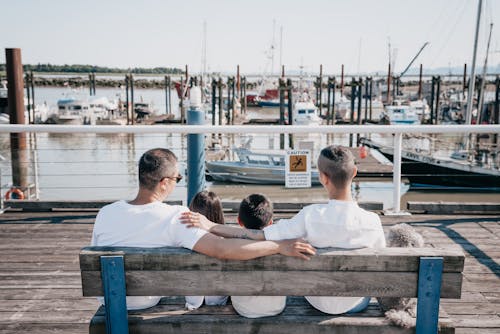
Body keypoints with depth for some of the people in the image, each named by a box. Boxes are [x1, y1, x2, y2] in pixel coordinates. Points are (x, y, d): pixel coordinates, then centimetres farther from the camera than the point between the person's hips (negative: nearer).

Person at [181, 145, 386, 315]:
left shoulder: (311, 216, -28)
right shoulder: (371, 222, -26)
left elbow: (258, 236, -26)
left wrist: (211, 227, -19)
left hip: (318, 303, 0)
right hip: (357, 304, 0)